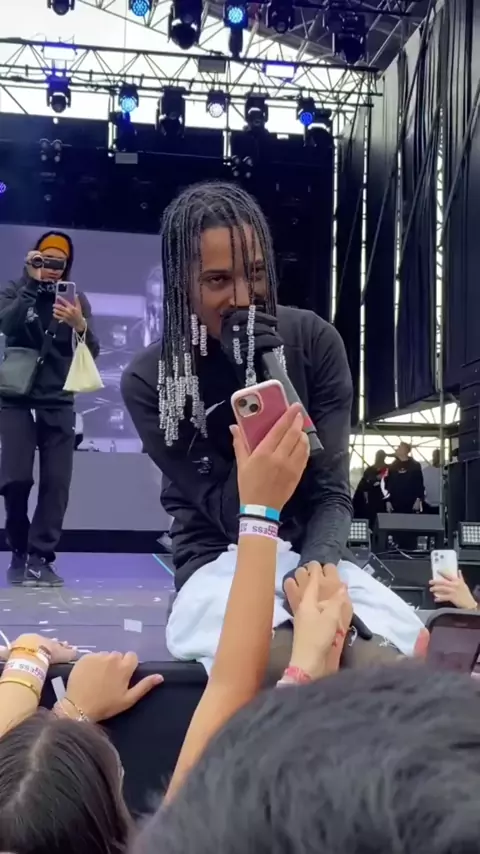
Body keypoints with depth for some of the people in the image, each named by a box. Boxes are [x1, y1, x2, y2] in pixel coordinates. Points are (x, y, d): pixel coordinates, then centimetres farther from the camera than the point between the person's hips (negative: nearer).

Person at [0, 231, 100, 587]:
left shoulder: (77, 299, 6)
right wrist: (33, 283, -19)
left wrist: (81, 326, -23)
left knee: (56, 483, -4)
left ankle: (41, 558, 5)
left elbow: (92, 353, -3)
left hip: (59, 403, 2)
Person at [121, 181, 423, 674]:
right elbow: (236, 517, -15)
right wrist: (259, 390, -25)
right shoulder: (149, 381, -10)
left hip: (313, 558, 3)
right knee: (290, 666, -37)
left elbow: (332, 493, -5)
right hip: (220, 568, -3)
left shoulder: (314, 341, -5)